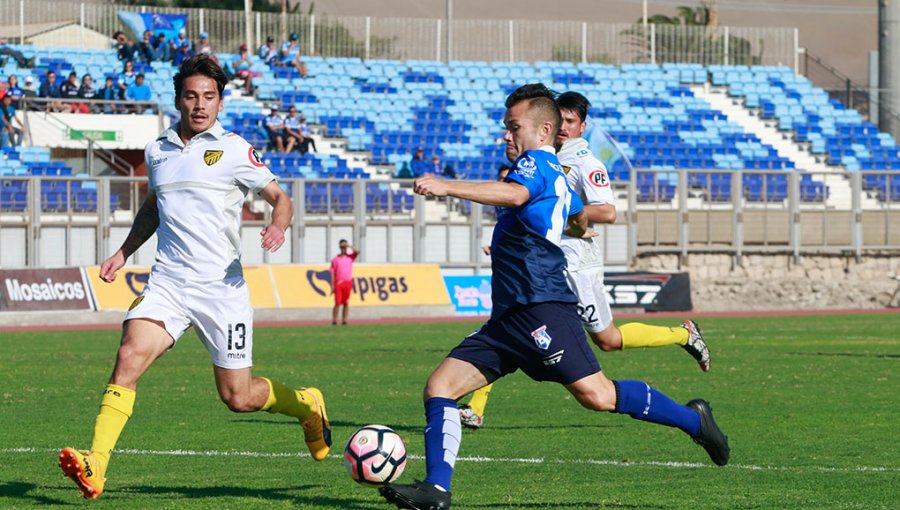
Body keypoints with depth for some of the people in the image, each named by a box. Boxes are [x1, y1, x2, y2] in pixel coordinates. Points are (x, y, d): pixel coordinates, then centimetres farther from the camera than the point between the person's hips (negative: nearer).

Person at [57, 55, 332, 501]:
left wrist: (277, 225, -19)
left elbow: (280, 198, 3)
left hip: (221, 286, -3)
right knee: (129, 355, -22)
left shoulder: (233, 149, -1)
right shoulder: (158, 151, 12)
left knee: (238, 397, 2)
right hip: (168, 282, 3)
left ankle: (307, 405, 34)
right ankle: (94, 467, -29)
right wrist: (124, 252, 19)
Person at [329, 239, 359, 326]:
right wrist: (332, 285, -3)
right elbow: (332, 272, 4)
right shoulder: (335, 259, 7)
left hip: (348, 282, 2)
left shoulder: (350, 257, 11)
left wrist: (349, 246, -4)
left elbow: (357, 252, -9)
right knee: (337, 303, -7)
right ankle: (334, 320, -4)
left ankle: (344, 320, 4)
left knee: (346, 303, 1)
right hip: (338, 283, -2)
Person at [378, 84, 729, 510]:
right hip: (508, 316, 10)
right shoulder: (557, 177, 26)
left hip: (540, 307, -10)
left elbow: (515, 194, -26)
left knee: (597, 395, -17)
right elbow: (580, 219, 45)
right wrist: (576, 230, 68)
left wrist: (447, 186, -30)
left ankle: (693, 420, 0)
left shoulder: (537, 162, -3)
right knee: (439, 386, -2)